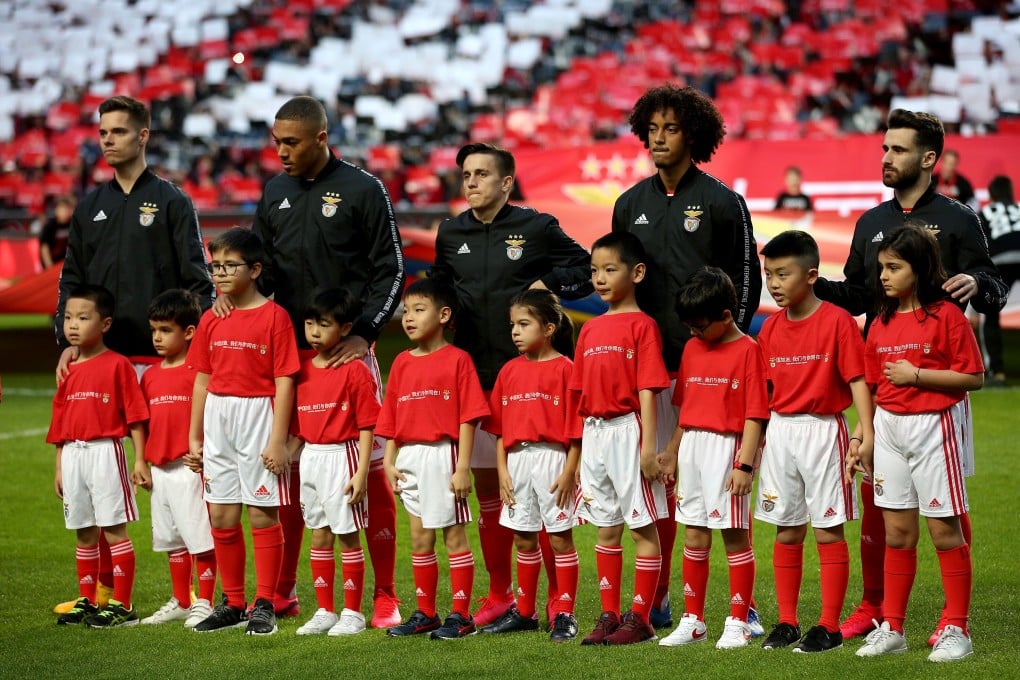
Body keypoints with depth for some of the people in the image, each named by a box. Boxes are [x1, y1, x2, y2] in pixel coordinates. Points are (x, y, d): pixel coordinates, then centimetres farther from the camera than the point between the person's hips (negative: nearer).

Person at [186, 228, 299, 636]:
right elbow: (203, 379, 13)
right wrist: (194, 437, 12)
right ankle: (232, 603, 19)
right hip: (217, 420, 6)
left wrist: (278, 440, -15)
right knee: (221, 517, 9)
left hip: (258, 417, -6)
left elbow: (284, 381, -10)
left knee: (263, 513, 0)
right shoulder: (210, 320, 9)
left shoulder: (274, 316, -8)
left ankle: (264, 605, 6)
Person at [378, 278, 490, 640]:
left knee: (454, 535, -1)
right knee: (419, 539, 11)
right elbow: (391, 418, 13)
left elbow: (468, 418, -10)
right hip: (409, 457, 6)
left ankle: (461, 615, 4)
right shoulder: (402, 363, 11)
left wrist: (462, 468, -15)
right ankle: (425, 614, 19)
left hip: (443, 454, -6)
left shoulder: (457, 359, -6)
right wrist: (389, 461, 4)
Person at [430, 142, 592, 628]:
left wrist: (549, 284, -10)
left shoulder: (537, 228, -2)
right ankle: (499, 595, 19)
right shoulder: (451, 233, 11)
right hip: (473, 375, 5)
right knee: (487, 486, 9)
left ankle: (558, 597, 1)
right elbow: (437, 287, 25)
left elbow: (587, 271, 5)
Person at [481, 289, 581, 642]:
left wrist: (569, 471, -13)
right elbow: (501, 428, 12)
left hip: (552, 458, -6)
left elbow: (575, 426, -8)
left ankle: (564, 614, 4)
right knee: (523, 538, 12)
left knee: (559, 536, 0)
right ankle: (524, 611, 22)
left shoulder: (564, 368, -6)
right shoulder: (509, 371, 11)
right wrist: (502, 470, 5)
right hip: (517, 459, 6)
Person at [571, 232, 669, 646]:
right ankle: (609, 616, 18)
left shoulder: (641, 325, -7)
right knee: (606, 529, 12)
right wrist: (578, 448, 13)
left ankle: (640, 618, 3)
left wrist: (648, 446, -16)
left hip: (627, 430, -7)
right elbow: (582, 393, 15)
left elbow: (647, 390, -12)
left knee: (642, 527, 0)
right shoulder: (590, 330, 12)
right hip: (594, 434, 7)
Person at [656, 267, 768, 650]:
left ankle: (738, 623, 6)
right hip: (691, 446, 7)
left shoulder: (747, 350, -8)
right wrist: (672, 453, 18)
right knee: (694, 536, 11)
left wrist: (745, 464, -17)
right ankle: (693, 621, 19)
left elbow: (755, 414, -12)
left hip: (727, 446, -7)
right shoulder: (693, 349, 12)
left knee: (734, 534, -1)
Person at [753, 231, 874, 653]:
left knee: (828, 530, -1)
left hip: (823, 431, -6)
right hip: (779, 430, 6)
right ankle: (787, 623, 18)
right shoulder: (770, 327, 8)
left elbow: (857, 379, -12)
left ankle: (830, 628, 3)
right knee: (786, 530, 10)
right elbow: (762, 388, 13)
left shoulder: (837, 321, -9)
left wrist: (864, 433, -21)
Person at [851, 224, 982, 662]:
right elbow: (875, 387, 13)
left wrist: (916, 375, -16)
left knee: (944, 529, -2)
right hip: (889, 427, 6)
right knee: (896, 532, 10)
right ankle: (892, 628, 16)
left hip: (933, 428, -6)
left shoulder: (947, 316, -9)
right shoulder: (882, 323, 9)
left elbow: (973, 377, -11)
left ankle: (957, 630, 5)